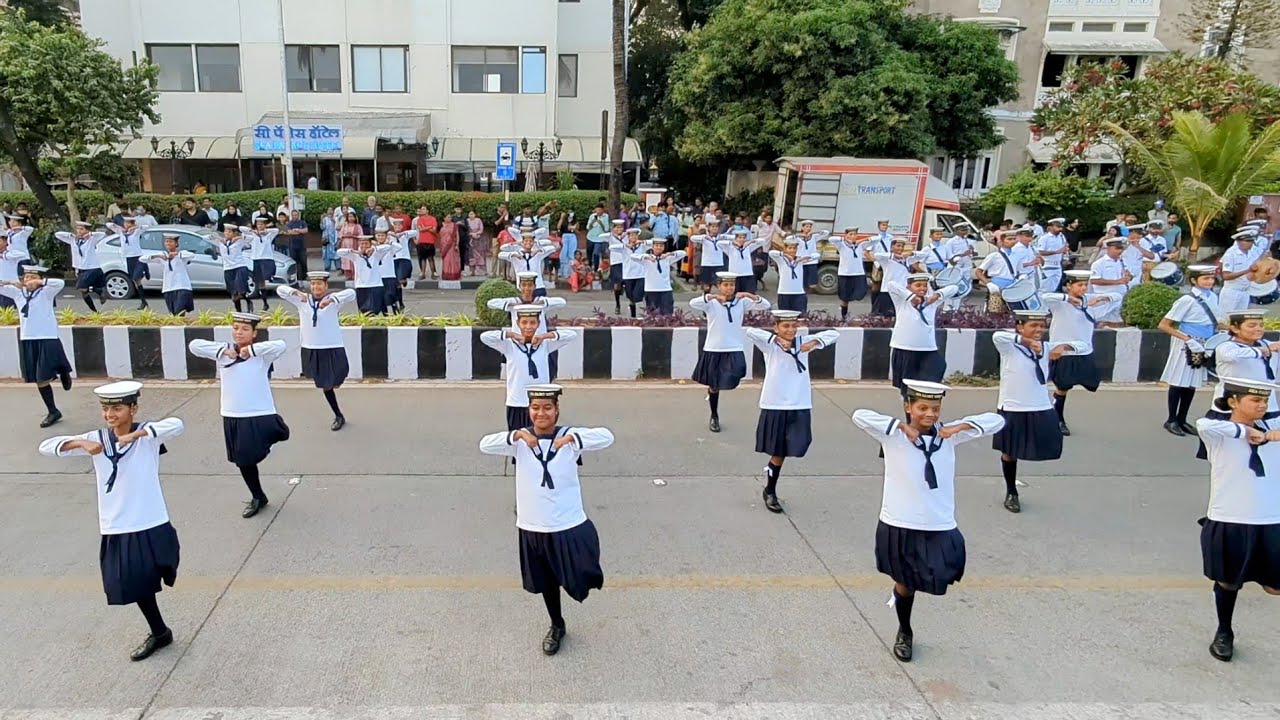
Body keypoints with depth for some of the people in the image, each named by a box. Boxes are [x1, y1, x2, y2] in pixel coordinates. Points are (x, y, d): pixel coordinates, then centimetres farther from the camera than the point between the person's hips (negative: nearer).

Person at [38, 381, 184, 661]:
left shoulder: (147, 433, -10)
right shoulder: (97, 438, 0)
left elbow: (176, 424, -31)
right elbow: (46, 446, -6)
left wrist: (136, 434, -38)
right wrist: (81, 443, -23)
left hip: (152, 525, -5)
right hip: (116, 529, 5)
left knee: (153, 578, 3)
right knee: (134, 583, 16)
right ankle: (159, 633, 34)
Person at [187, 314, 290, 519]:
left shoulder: (262, 354, -8)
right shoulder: (223, 351, 2)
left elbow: (281, 345, -25)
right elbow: (194, 345, -6)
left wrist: (251, 349, -22)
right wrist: (223, 350, -13)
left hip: (261, 415, -4)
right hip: (233, 416, 5)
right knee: (243, 461, 16)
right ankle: (258, 497, 35)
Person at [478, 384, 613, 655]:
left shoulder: (570, 436, -9)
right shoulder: (521, 440, -4)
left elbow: (607, 437, -23)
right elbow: (485, 445, -17)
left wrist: (573, 437, -38)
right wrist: (515, 435, -34)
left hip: (570, 524, -2)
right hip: (533, 527, 2)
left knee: (579, 580, 3)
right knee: (546, 581, 18)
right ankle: (557, 626, 43)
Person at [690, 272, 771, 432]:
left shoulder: (741, 302, 1)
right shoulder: (711, 303, -3)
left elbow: (765, 305, -9)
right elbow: (692, 303, -22)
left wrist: (749, 295, -24)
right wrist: (712, 296, -35)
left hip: (734, 350, 1)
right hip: (713, 349, -1)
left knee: (731, 381, -18)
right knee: (714, 385, 9)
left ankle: (712, 389, 18)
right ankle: (714, 417, 30)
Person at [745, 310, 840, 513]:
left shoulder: (802, 342, 5)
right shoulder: (770, 345, -5)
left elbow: (834, 334, 1)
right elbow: (750, 332, -21)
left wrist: (814, 342, -15)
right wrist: (777, 339, -22)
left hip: (799, 407, 3)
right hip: (775, 406, -3)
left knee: (783, 451, 8)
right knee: (778, 452, 6)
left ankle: (770, 491, 31)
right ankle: (769, 492, 26)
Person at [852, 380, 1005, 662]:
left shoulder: (947, 435, 1)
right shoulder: (894, 436, -9)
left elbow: (996, 421, 3)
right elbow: (860, 416, -25)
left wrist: (959, 427, -12)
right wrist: (901, 426, -22)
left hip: (940, 526, 3)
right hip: (900, 525, -2)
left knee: (936, 582, 8)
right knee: (905, 582, 14)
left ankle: (902, 590, 42)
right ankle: (904, 632, 41)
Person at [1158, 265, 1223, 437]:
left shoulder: (1213, 297, 4)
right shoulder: (1187, 300, -17)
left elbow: (1213, 321, 19)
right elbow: (1163, 325, -18)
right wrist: (1187, 339, -22)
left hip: (1203, 347, 7)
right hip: (1186, 347, -7)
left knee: (1192, 384, 13)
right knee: (1179, 383, 3)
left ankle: (1181, 420, 24)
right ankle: (1171, 420, 16)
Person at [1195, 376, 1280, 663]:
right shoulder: (1218, 434, -11)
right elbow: (1203, 425, -33)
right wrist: (1246, 430, -24)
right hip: (1228, 521, -2)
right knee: (1228, 582, 15)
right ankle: (1224, 633, 36)